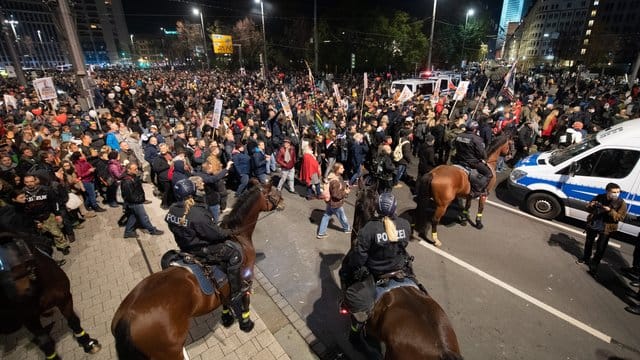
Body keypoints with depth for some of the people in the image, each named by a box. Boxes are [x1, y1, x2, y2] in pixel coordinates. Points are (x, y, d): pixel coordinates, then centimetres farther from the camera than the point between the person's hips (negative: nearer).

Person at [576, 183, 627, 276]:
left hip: (606, 229, -2)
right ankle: (586, 258, 41)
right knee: (588, 243, 20)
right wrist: (591, 205, -22)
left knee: (600, 248, 4)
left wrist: (610, 211, -31)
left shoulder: (621, 203, -13)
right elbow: (588, 208, 2)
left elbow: (620, 217, -17)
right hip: (592, 225, 3)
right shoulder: (599, 197, -8)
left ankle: (594, 265, 22)